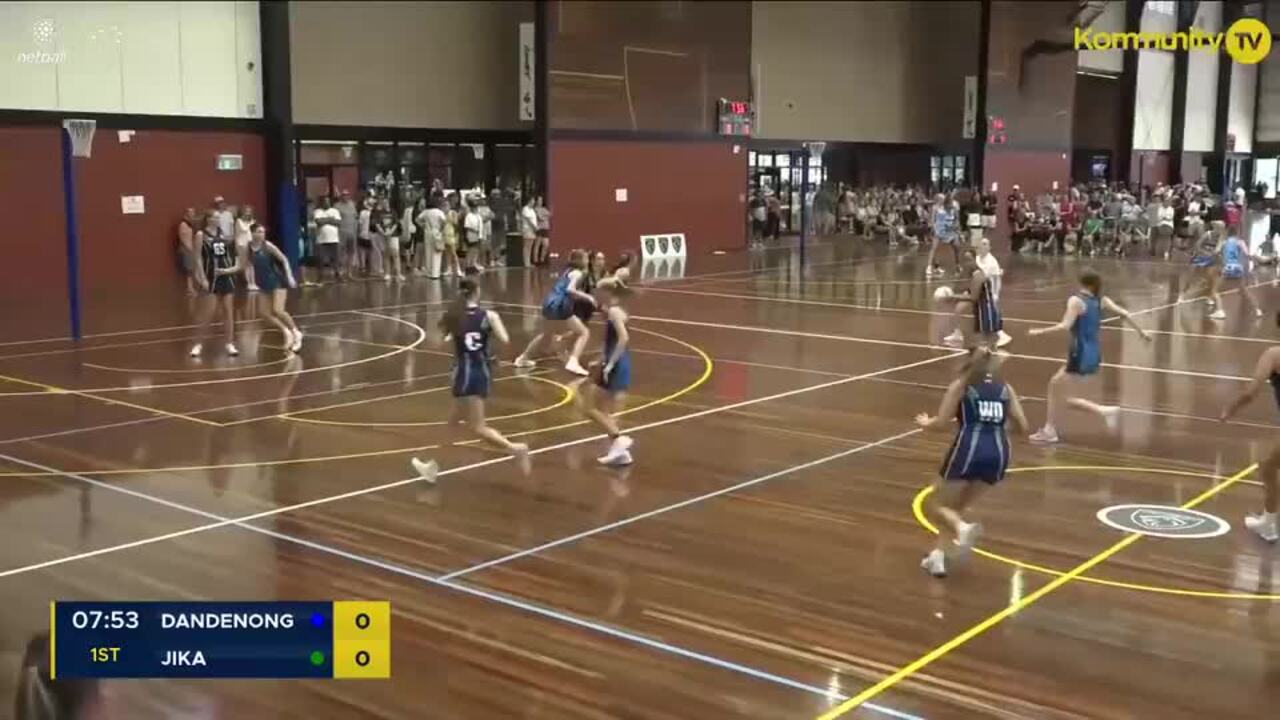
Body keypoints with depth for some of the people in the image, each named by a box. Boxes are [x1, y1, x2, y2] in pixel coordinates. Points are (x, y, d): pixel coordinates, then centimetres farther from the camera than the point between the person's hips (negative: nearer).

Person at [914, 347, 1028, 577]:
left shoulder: (960, 385, 9)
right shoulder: (1005, 388, 17)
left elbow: (941, 422, 1)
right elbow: (1024, 426, 11)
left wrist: (926, 422, 23)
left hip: (969, 449, -4)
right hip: (998, 453, 4)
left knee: (940, 505, 12)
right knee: (958, 506, 22)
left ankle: (964, 528, -21)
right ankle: (937, 557, 10)